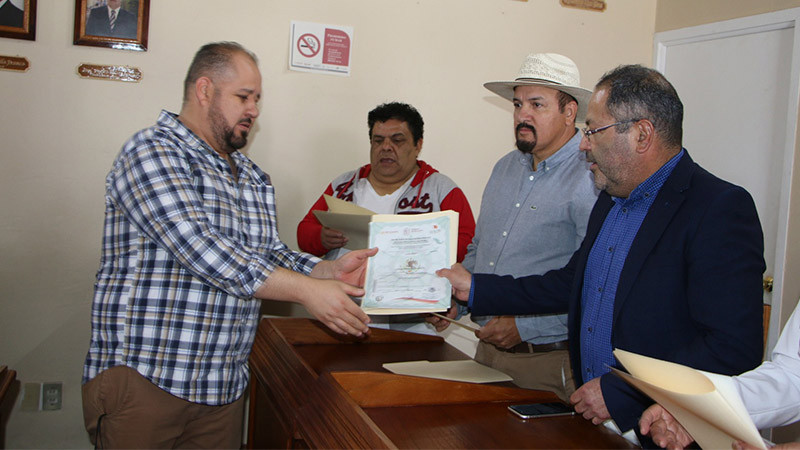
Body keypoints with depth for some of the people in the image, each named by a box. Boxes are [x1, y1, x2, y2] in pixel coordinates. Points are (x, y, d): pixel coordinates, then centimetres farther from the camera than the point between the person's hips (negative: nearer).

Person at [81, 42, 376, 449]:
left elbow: (270, 256, 12)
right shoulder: (152, 152, -11)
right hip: (143, 379, -7)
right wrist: (307, 290, -25)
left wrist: (330, 270, -8)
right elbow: (199, 249, -23)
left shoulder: (254, 179, 15)